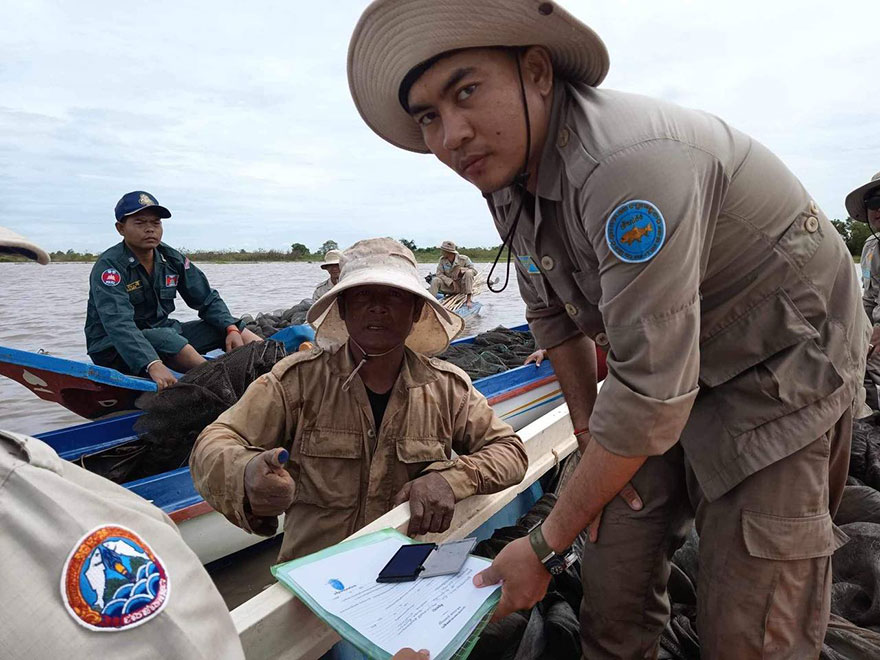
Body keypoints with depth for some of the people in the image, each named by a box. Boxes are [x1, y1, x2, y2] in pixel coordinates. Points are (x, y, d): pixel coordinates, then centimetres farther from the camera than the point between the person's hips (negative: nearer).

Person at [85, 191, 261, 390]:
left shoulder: (172, 259, 2)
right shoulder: (108, 267, -17)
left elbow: (208, 299, 5)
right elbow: (118, 323, -33)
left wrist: (232, 328, -16)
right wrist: (153, 365, -48)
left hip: (162, 333, 7)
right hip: (113, 349, -7)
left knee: (226, 325, -7)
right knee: (165, 337, -37)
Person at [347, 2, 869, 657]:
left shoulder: (628, 162, -33)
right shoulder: (508, 172, -4)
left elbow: (650, 395, -31)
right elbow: (553, 314, 9)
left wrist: (545, 547, -20)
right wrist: (588, 426, 12)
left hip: (785, 367, -6)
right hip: (668, 363, 7)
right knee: (613, 569, 6)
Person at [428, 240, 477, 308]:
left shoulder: (464, 259, -10)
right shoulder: (442, 259, -3)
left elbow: (474, 271, -11)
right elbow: (439, 274, -8)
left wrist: (461, 269, -26)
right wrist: (451, 282, -19)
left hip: (462, 286, -2)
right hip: (450, 286, 2)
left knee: (469, 272, -29)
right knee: (435, 280, -21)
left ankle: (469, 300, -28)